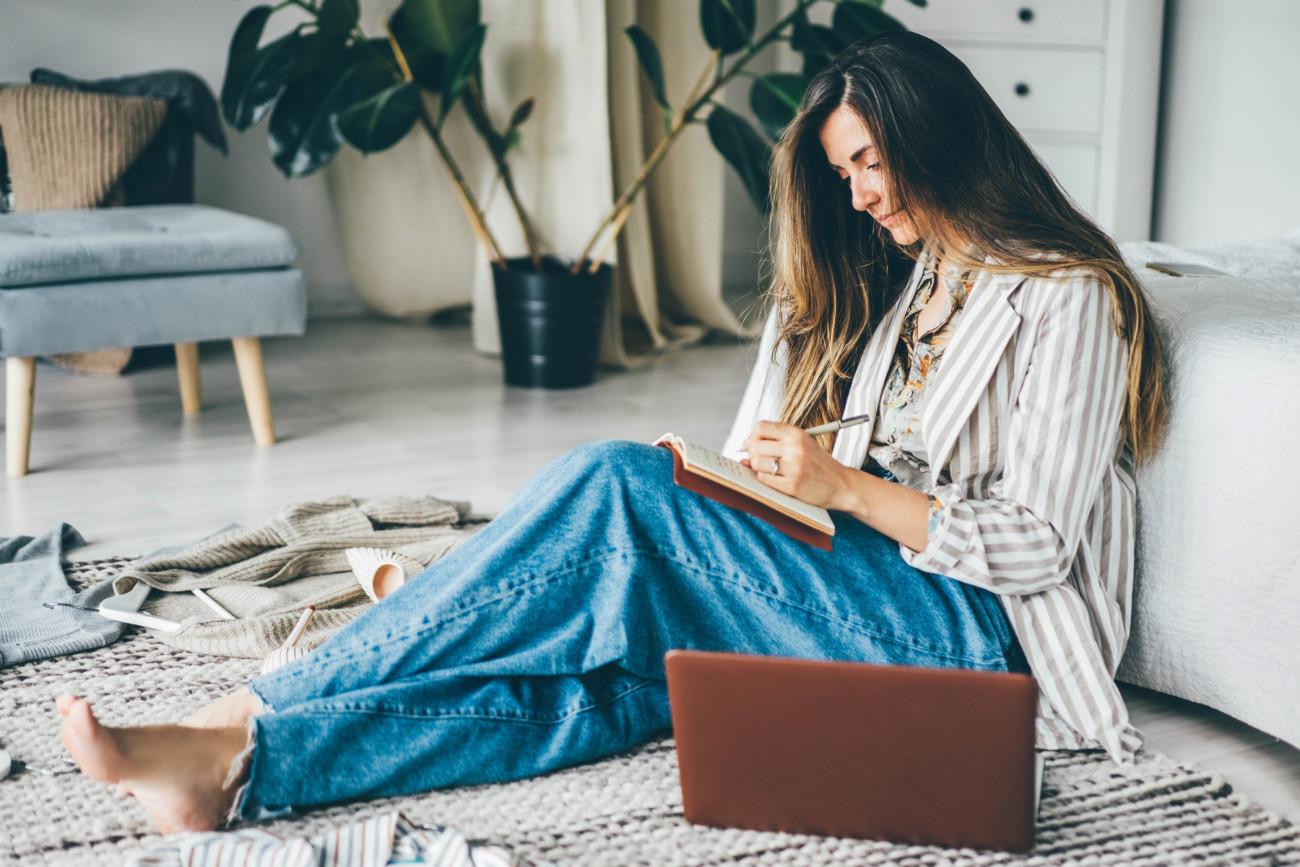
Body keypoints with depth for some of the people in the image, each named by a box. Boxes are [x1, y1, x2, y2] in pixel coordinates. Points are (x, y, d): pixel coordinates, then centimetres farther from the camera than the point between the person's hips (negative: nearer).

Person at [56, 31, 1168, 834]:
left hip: (973, 636, -7)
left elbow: (1037, 543, -12)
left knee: (616, 485, -26)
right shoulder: (900, 277, 19)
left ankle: (245, 735, -29)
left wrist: (845, 487, -18)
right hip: (874, 585, 8)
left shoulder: (1067, 298, -6)